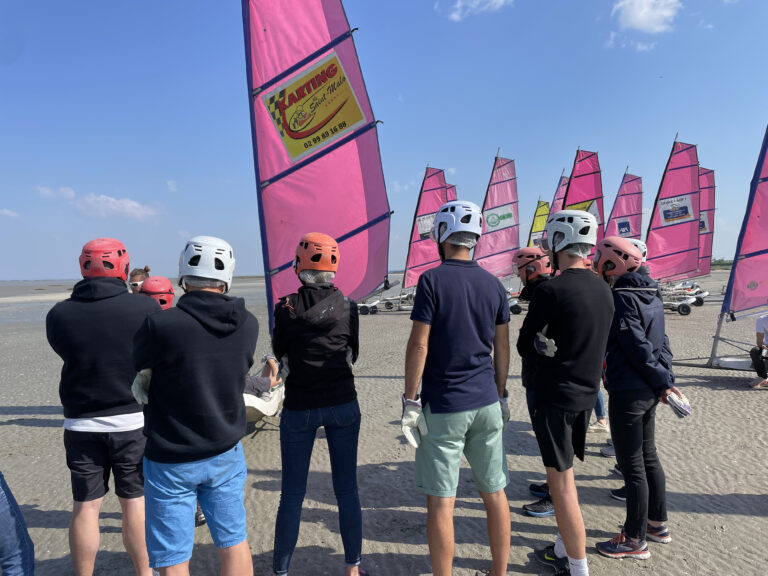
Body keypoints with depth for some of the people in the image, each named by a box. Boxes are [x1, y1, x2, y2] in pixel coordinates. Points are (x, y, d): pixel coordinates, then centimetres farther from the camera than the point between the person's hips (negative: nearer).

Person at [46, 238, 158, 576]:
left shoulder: (59, 315, -6)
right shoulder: (147, 309, -15)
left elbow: (66, 353, 9)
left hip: (81, 424, 2)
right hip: (134, 421, -2)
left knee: (85, 506, 12)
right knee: (135, 501, 11)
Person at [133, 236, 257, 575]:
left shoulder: (160, 326, -21)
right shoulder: (248, 325, -9)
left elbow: (139, 390, -6)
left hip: (171, 461, -3)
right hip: (227, 454, 4)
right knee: (234, 542, 19)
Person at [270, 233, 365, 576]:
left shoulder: (286, 307, -9)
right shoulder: (347, 306, -5)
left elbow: (279, 353, 4)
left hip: (299, 409, -1)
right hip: (343, 405, 1)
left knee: (292, 494, 10)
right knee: (347, 489, 12)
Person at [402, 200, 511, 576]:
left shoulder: (432, 280, -11)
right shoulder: (493, 284, 5)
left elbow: (419, 344, -14)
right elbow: (502, 347, 10)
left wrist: (409, 400, -6)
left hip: (443, 407, -5)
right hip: (486, 403, 6)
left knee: (440, 501, 4)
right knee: (494, 492, 16)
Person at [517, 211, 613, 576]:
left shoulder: (550, 291, -19)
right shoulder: (603, 289, 5)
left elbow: (524, 346, -11)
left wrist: (547, 349, 3)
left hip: (555, 396, -8)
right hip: (587, 394, 8)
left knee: (561, 482, 2)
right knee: (563, 474, 20)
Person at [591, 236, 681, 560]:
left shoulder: (621, 299, -18)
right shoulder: (650, 296, 10)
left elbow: (639, 348, -19)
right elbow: (661, 343, 11)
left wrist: (662, 383, -9)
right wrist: (666, 381, 10)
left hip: (628, 393, -9)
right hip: (648, 391, 10)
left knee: (632, 465, 2)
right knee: (648, 457, 21)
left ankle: (635, 540, 15)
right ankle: (658, 525, 35)